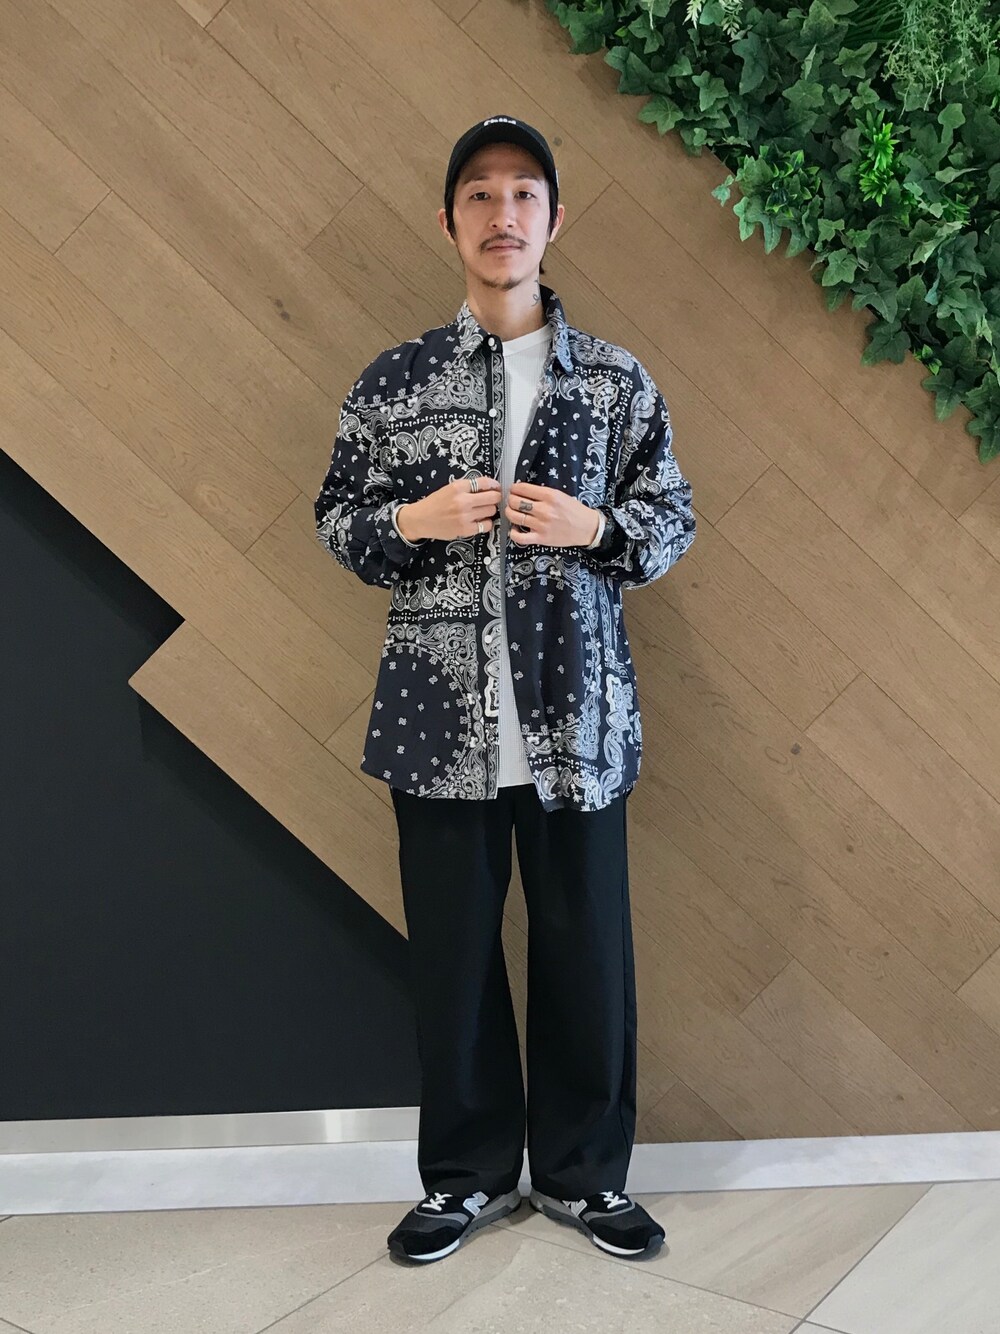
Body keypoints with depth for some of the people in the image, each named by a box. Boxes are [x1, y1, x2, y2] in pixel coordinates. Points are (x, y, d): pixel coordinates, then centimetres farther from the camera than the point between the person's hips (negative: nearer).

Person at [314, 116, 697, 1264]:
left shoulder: (617, 380, 6)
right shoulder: (392, 380, 6)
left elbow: (672, 522, 9)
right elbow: (337, 519, 9)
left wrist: (597, 528, -11)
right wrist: (410, 522, -11)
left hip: (578, 715, 0)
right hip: (441, 717, 0)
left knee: (585, 950, 8)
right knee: (452, 952, 9)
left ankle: (584, 1172, 28)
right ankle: (467, 1175, 28)